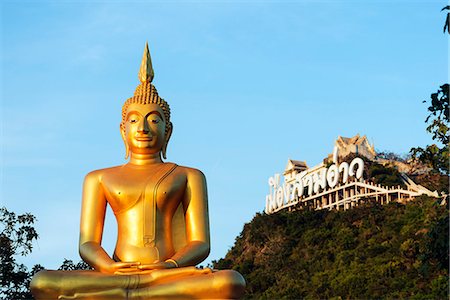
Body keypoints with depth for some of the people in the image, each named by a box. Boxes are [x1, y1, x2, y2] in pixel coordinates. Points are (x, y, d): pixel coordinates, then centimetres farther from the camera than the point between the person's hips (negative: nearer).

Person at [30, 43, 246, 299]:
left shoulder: (189, 176, 18)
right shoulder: (99, 179, 21)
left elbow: (200, 244, 6)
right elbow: (87, 245, 9)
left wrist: (170, 266, -19)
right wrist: (110, 267, -17)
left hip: (171, 275, 1)